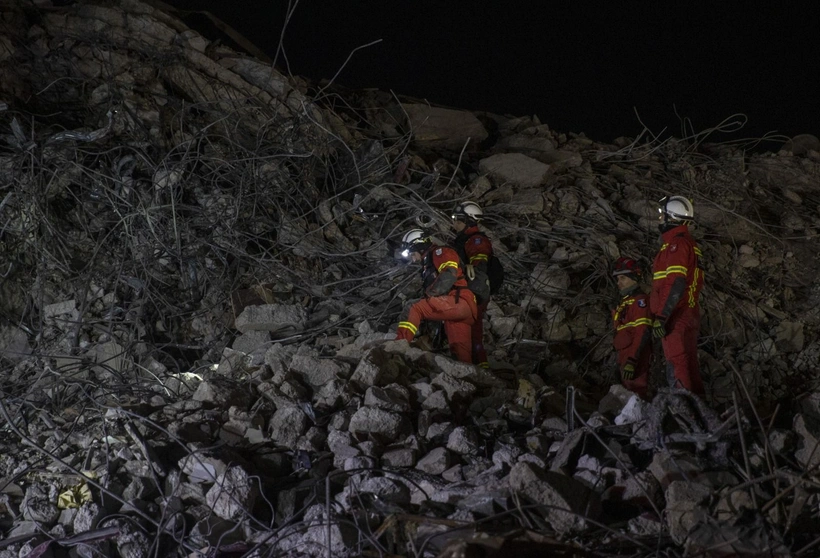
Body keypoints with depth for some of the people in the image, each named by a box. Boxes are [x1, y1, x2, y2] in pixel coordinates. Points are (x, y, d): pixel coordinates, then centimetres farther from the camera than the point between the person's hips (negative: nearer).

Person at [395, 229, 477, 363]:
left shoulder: (440, 252, 7)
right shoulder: (427, 265, 35)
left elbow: (449, 275, -13)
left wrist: (429, 294, -16)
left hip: (459, 301, -10)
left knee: (412, 311, -23)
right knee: (461, 354, 1)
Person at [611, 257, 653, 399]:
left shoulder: (640, 300, -10)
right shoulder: (624, 302, 19)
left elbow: (643, 333, -19)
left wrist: (632, 360, -25)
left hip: (636, 357, -10)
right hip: (625, 356, 10)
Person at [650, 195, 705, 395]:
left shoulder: (676, 243, -12)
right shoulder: (690, 243, 18)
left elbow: (676, 283, -21)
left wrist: (661, 316, -24)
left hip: (675, 318, -10)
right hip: (689, 316, 10)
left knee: (676, 370, -11)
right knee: (689, 367, 13)